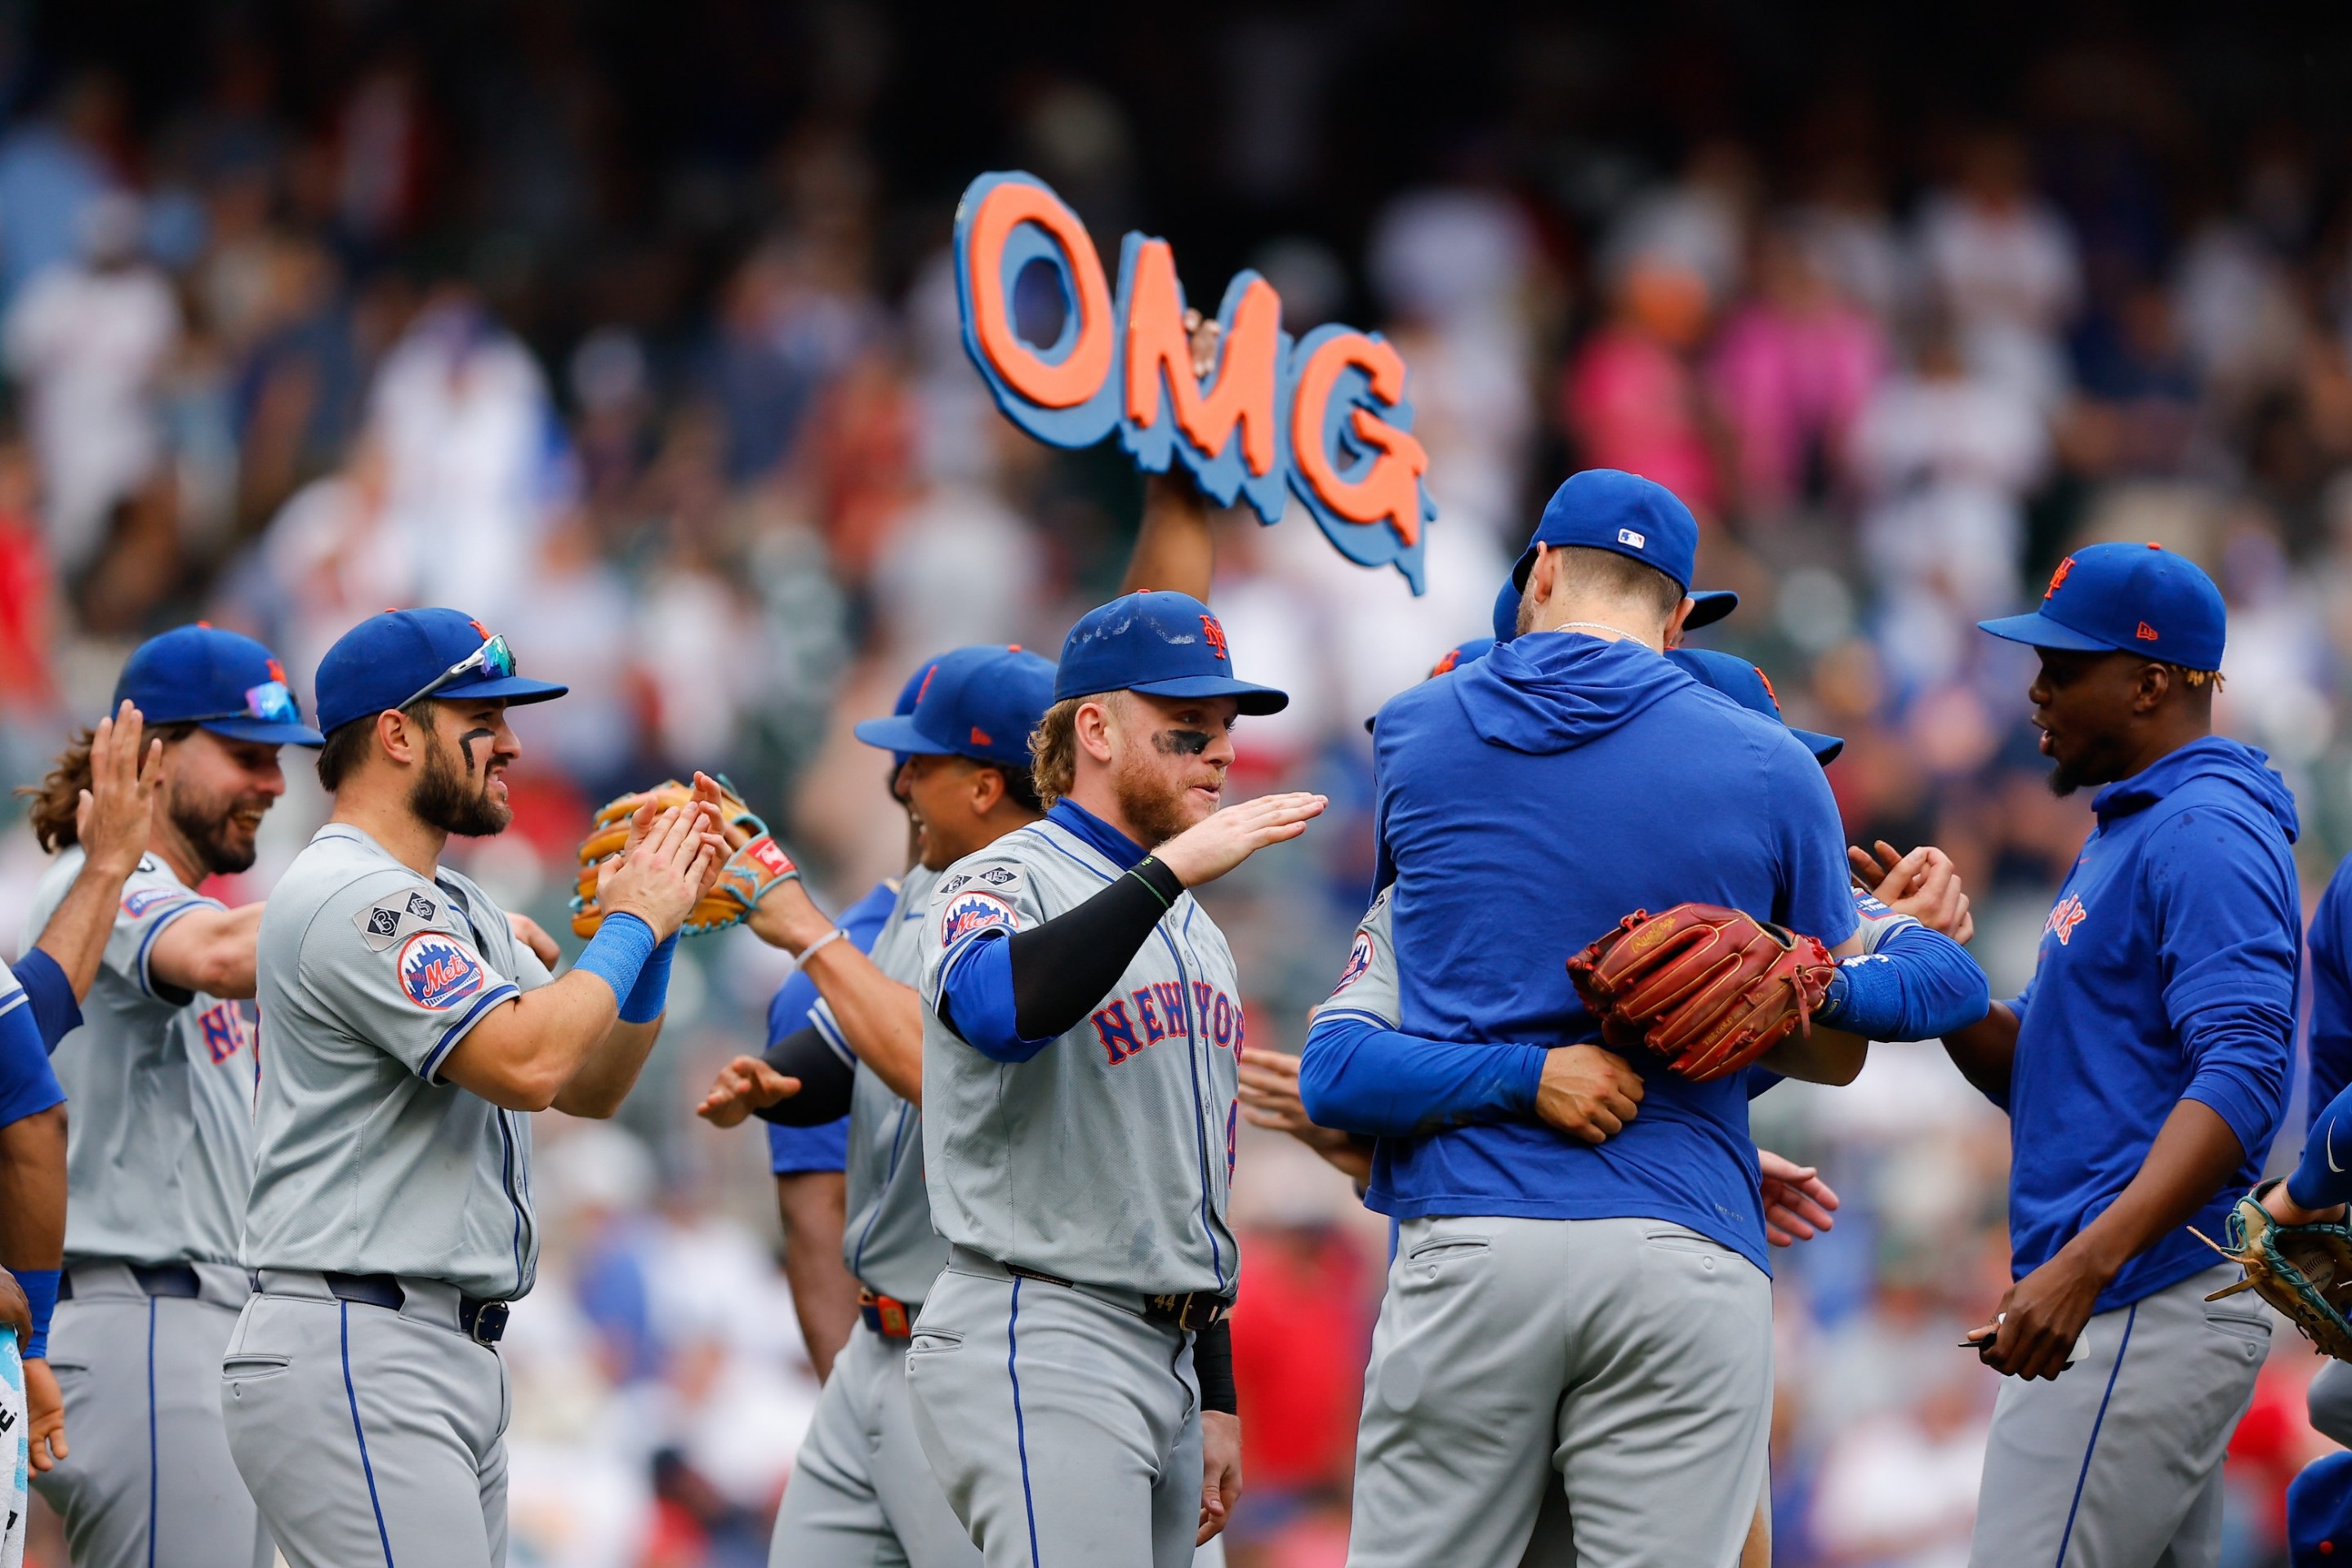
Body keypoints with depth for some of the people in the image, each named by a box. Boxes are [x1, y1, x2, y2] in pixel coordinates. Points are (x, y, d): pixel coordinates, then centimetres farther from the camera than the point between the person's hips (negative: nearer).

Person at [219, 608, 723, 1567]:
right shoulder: (351, 897, -12)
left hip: (456, 1350, 11)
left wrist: (655, 916, 9)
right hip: (354, 1354, -11)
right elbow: (526, 1063, -22)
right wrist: (631, 923, -8)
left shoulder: (454, 906, 21)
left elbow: (592, 1085, 20)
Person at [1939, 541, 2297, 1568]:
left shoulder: (2205, 832, -12)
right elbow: (2033, 1072, 24)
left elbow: (2241, 1078, -24)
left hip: (2148, 1314, -11)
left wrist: (2086, 1264, -34)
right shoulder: (2124, 829, 22)